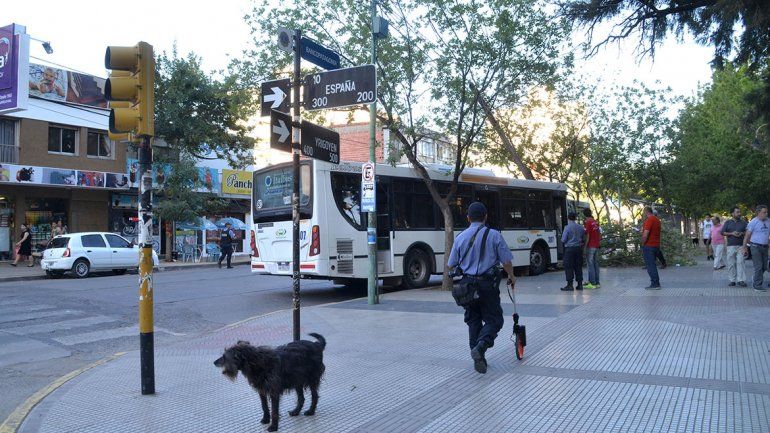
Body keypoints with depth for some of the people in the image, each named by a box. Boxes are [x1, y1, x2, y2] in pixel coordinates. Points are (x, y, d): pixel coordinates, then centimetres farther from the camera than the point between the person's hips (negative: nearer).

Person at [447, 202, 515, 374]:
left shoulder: (460, 237, 2)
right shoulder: (494, 235, -6)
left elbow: (451, 265, 5)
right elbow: (506, 261, -3)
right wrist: (511, 277, 15)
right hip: (487, 284, -3)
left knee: (473, 321, 14)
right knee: (494, 320, 7)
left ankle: (478, 359, 14)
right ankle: (480, 347, -17)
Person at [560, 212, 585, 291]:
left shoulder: (567, 227, -12)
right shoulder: (581, 227, 5)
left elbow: (563, 240, -11)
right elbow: (584, 239, 11)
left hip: (570, 249, -5)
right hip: (579, 248, 5)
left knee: (569, 267, 0)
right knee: (578, 266, 11)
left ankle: (570, 285, -2)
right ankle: (580, 284, 13)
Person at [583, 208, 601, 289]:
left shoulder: (587, 222, -12)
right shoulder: (595, 222, 12)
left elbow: (587, 236, -16)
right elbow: (599, 234, 17)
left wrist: (585, 246, -13)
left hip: (590, 246, -8)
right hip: (596, 246, 8)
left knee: (590, 265, -5)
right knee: (596, 264, 10)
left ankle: (592, 283, -5)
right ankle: (597, 282, 13)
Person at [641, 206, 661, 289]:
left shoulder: (649, 220, -15)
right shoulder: (657, 219, 14)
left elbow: (645, 234, -22)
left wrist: (643, 244, -11)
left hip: (649, 246, -9)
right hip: (656, 245, 9)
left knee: (650, 265, -5)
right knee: (653, 265, 16)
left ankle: (655, 284, -6)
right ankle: (656, 283, 20)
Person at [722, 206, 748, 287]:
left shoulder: (743, 222, 11)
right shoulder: (727, 222, 9)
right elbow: (723, 232, 4)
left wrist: (742, 233, -9)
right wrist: (732, 233, -10)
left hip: (741, 245, 0)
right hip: (730, 246, 0)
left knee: (741, 262, -7)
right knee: (731, 263, 0)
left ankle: (741, 280, -5)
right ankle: (732, 280, 6)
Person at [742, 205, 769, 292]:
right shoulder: (753, 222, -8)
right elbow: (747, 236, -7)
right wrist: (744, 248, -8)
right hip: (756, 247, -6)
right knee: (758, 267, -6)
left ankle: (756, 279, 33)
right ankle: (758, 285, 1)